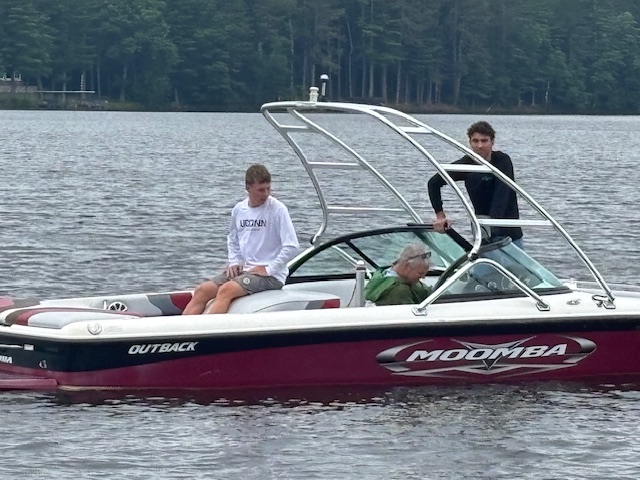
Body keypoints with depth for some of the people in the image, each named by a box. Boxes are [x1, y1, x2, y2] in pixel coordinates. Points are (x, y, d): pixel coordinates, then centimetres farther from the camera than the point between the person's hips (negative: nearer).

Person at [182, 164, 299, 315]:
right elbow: (232, 240, 26)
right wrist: (234, 262, 9)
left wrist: (268, 269, -14)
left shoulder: (277, 209, -9)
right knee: (202, 290, -11)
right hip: (244, 269, 7)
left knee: (226, 290, -29)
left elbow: (291, 247, -13)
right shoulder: (239, 209, 9)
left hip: (271, 275, -7)